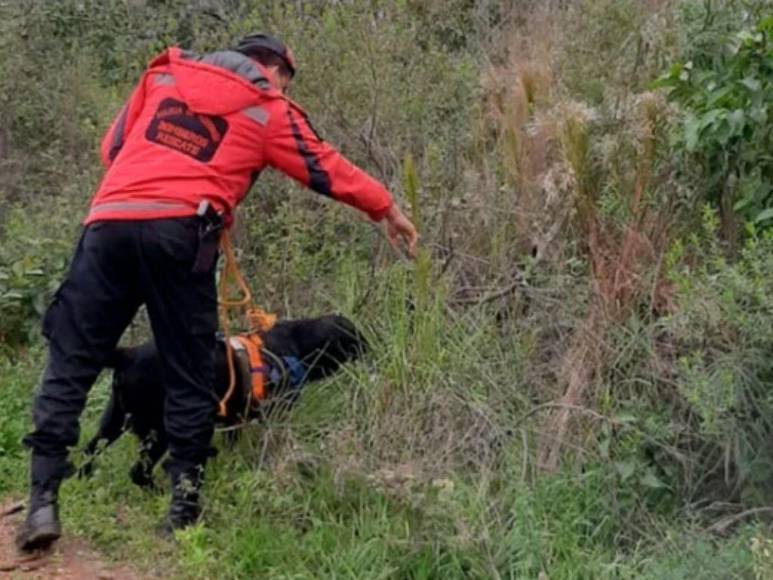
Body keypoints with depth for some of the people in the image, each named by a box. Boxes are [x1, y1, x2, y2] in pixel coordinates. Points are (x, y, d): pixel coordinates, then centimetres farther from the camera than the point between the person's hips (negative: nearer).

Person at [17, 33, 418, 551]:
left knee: (70, 363, 8)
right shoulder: (269, 111, 15)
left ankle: (44, 501, 3)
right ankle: (185, 507, 12)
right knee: (190, 373, 10)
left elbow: (113, 146, 24)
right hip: (178, 230, -3)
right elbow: (326, 168, 23)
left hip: (109, 221, 3)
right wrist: (388, 209, 35)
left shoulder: (165, 74, 24)